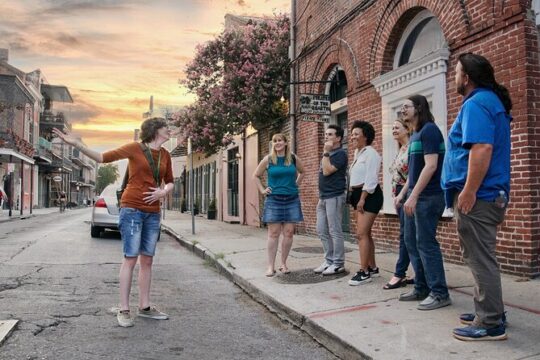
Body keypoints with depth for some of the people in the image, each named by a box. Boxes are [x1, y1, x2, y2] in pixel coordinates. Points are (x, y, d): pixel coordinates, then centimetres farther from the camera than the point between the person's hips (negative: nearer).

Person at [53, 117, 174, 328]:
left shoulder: (165, 155, 11)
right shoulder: (135, 148, -3)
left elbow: (170, 182, 20)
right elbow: (102, 158, -2)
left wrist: (164, 192, -3)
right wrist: (77, 144, -12)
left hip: (153, 213, 5)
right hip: (132, 209, -5)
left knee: (147, 260, 8)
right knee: (130, 258, -7)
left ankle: (144, 306, 17)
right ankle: (124, 310, 1)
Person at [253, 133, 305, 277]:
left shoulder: (293, 158, 6)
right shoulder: (268, 159, 1)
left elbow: (302, 172, 24)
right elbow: (256, 176, 10)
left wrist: (296, 184, 13)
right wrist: (262, 190, 2)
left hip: (292, 200, 2)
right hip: (274, 200, -2)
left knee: (289, 233, 2)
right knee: (273, 233, -3)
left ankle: (283, 263, 14)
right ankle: (271, 266, 3)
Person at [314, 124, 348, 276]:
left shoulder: (340, 154, -9)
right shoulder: (328, 154, 19)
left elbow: (327, 171, -20)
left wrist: (325, 152, -14)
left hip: (334, 197, -9)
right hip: (324, 197, 9)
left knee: (335, 232, -5)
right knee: (322, 231, 10)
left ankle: (338, 263, 3)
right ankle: (329, 260, 19)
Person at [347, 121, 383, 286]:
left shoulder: (370, 153, -11)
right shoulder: (358, 153, 17)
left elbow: (371, 179, -18)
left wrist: (362, 199, -20)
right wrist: (354, 196, 10)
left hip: (369, 196, -10)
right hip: (359, 195, 10)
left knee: (361, 234, -13)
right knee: (365, 233, 13)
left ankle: (364, 272, -9)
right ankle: (372, 267, 23)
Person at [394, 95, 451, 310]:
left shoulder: (429, 130, -10)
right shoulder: (415, 135, 18)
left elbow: (431, 166, -20)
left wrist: (413, 195, -22)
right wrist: (402, 194, 18)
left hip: (428, 197, -10)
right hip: (415, 197, 10)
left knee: (426, 243, -7)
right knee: (412, 242, 11)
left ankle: (439, 293, 3)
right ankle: (422, 288, 21)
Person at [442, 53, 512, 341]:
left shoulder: (476, 103, -14)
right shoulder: (493, 101, 19)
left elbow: (482, 149, -26)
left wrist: (468, 191, -25)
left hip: (478, 194, -11)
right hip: (490, 193, 11)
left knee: (480, 259, -4)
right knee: (480, 256, 18)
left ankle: (490, 324, 4)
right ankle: (489, 312, 27)